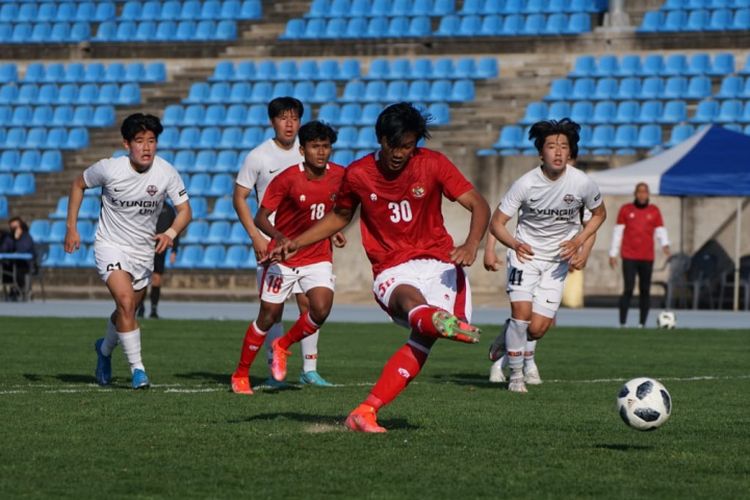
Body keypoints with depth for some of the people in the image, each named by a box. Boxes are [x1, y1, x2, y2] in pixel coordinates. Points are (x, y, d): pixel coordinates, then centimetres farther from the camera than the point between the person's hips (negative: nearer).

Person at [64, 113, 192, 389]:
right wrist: (71, 228, -1)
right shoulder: (109, 169, -17)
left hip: (144, 249, 3)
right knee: (126, 301, -23)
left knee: (126, 312, 15)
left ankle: (105, 348, 46)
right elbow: (78, 184, 1)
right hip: (111, 245, -3)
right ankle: (137, 368, -16)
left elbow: (185, 210, -9)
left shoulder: (166, 173, -13)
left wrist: (171, 233, -29)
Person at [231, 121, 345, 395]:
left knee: (321, 310, -18)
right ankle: (241, 374, 20)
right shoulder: (287, 179, -17)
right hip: (283, 256, -3)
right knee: (268, 317, 2)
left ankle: (283, 346, 11)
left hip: (319, 256, 3)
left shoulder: (339, 176, -6)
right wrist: (278, 236, -34)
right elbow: (261, 218, -18)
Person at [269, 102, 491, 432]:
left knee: (423, 337, -25)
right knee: (410, 298, -39)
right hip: (391, 271, -1)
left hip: (438, 263, 1)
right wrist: (295, 243, 13)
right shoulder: (357, 174, 4)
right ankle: (441, 321, -78)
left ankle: (366, 412, -29)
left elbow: (479, 206, -4)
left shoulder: (433, 164, -1)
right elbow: (339, 217, 23)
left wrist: (471, 245, -24)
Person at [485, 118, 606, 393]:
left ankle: (508, 339, 31)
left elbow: (599, 213, 7)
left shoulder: (582, 183, -13)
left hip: (558, 259, 2)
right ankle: (516, 375, 1)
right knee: (521, 311, -20)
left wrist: (579, 241, -9)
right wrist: (515, 244, -32)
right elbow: (496, 223, -11)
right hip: (525, 253, -2)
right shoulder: (526, 184, -17)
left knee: (537, 329, -5)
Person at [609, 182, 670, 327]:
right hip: (629, 257, -2)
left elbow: (660, 231, 6)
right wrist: (613, 254, 4)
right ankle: (622, 323, -9)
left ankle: (642, 323, 5)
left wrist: (665, 244, -16)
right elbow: (617, 232, 7)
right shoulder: (625, 209, 5)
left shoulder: (654, 211, 8)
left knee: (645, 291, 1)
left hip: (647, 258, 2)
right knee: (628, 289, -11)